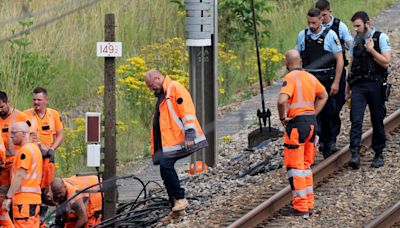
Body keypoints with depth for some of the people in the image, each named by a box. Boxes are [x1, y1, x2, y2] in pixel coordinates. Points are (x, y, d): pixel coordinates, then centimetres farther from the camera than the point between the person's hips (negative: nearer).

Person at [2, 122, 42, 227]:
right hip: (34, 198, 10)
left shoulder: (25, 150, -10)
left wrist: (8, 197, -19)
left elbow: (19, 176, -18)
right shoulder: (34, 148, 20)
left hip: (24, 200, -10)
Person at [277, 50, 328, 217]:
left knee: (295, 167, -1)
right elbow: (324, 96, 25)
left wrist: (282, 117, -11)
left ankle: (301, 207, -2)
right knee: (306, 165, 17)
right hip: (311, 121, 7)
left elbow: (282, 101, -28)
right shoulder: (310, 77, 10)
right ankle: (309, 204, 20)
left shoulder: (290, 78, -14)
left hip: (296, 123, -7)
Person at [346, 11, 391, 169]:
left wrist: (371, 49, -13)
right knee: (356, 120, -10)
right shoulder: (356, 40, 13)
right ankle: (355, 154, -16)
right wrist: (348, 87, 18)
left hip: (375, 84, -3)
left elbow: (386, 62, -9)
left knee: (377, 121, 5)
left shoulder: (381, 38, -2)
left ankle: (378, 154, 16)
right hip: (358, 86, 3)